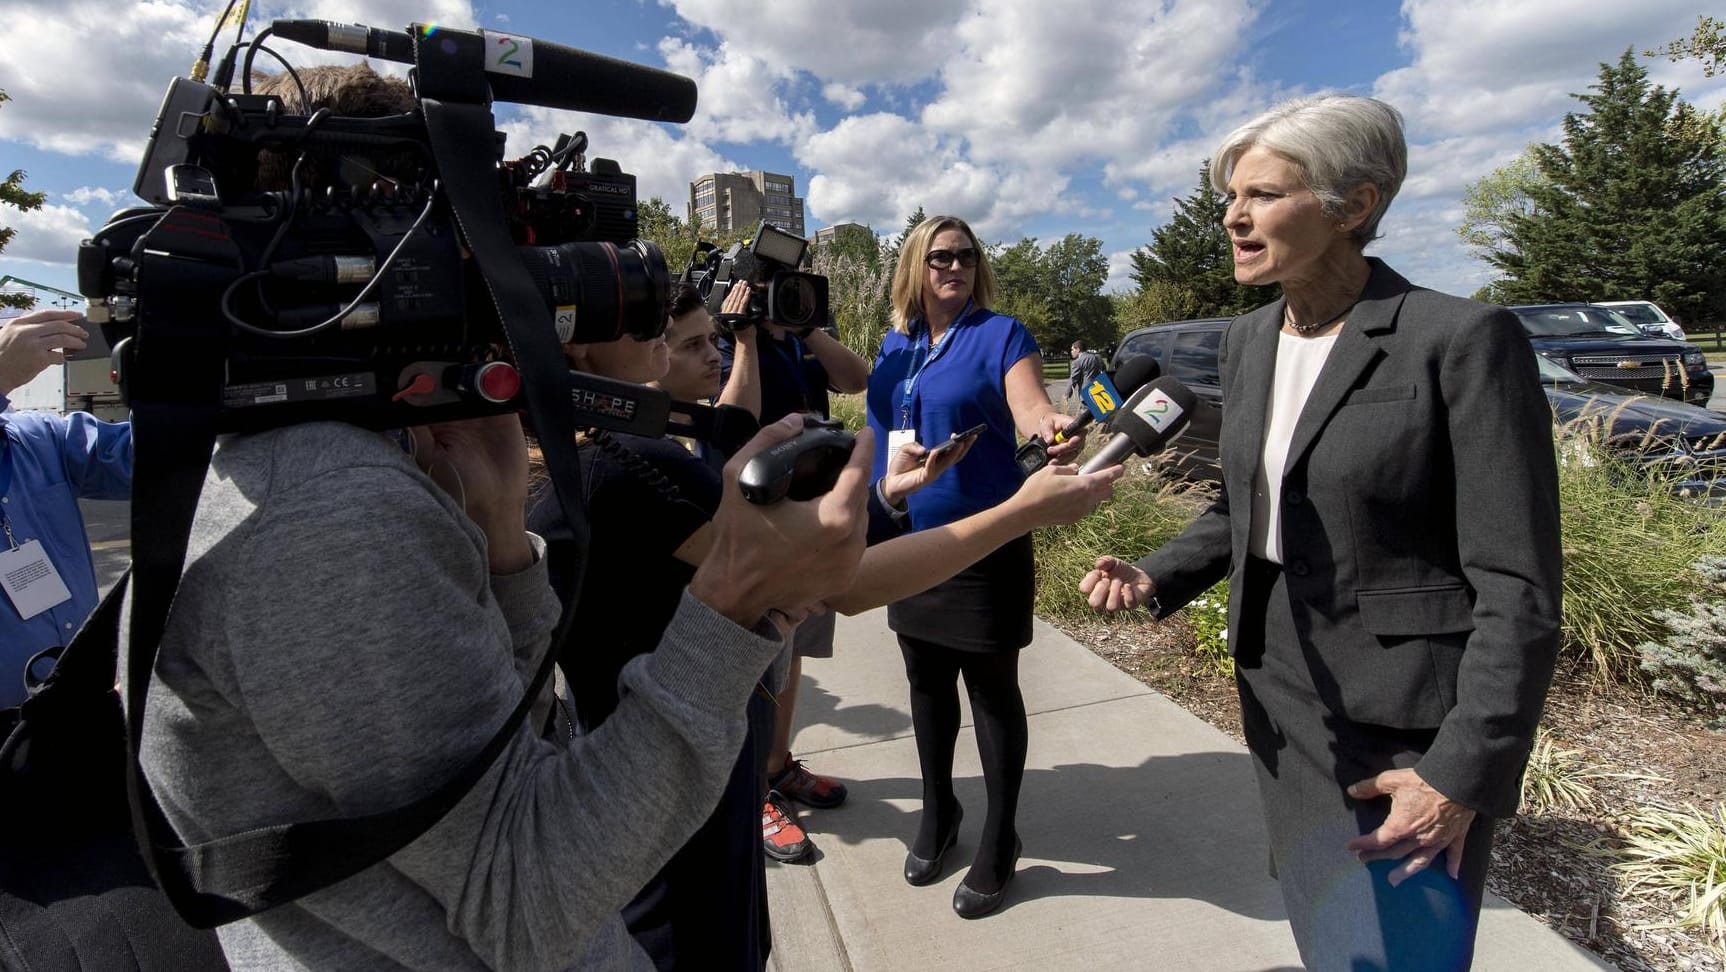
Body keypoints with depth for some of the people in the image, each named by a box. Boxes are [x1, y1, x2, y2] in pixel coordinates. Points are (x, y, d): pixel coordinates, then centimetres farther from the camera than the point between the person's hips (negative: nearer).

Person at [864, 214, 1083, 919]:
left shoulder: (1000, 334, -7)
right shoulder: (894, 344, 10)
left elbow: (1030, 408, -22)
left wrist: (1054, 429, -45)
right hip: (907, 544, 6)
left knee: (992, 691, 5)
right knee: (927, 684, 18)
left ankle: (999, 843, 24)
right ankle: (937, 812, 39)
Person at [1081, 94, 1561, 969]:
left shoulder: (1463, 339, -17)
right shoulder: (1247, 341, 3)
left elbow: (1517, 589, -17)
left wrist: (1463, 773, -18)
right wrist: (1156, 579, -3)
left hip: (1408, 731, -6)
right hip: (1282, 697, 6)